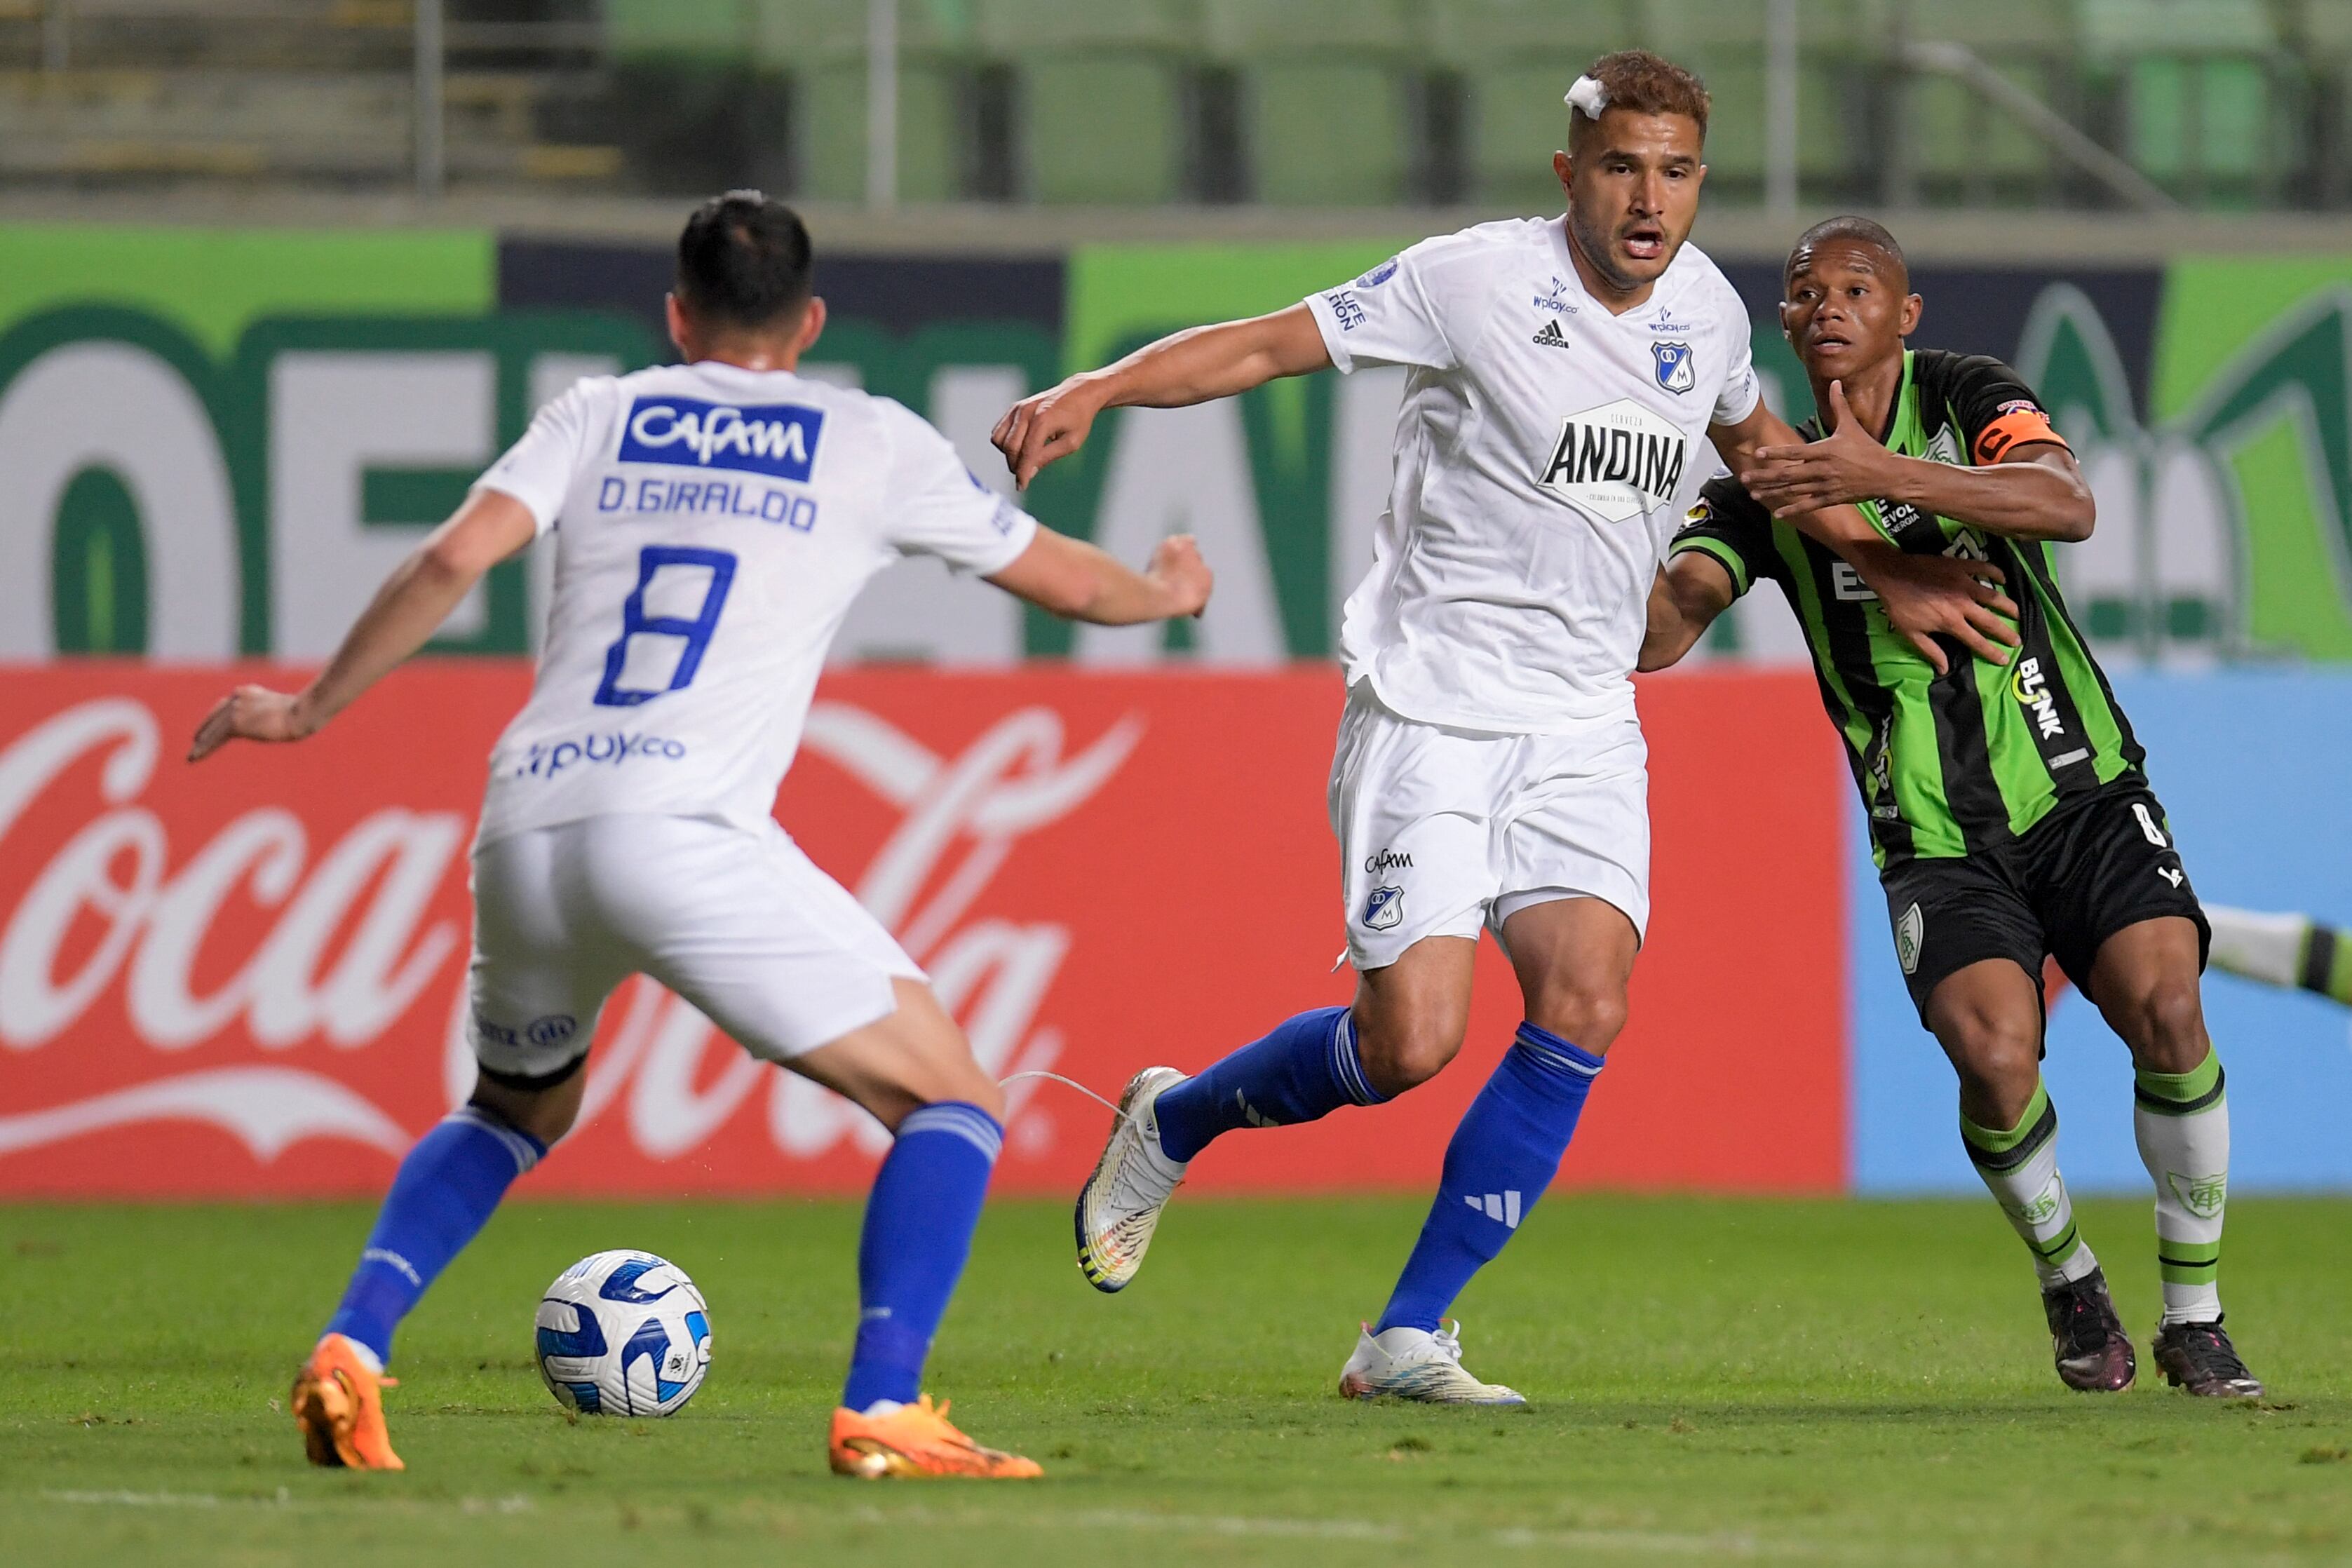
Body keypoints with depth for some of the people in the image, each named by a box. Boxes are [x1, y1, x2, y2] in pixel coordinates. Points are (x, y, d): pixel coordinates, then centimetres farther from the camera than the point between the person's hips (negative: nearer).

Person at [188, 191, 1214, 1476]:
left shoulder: (597, 416, 18)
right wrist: (1166, 592, 46)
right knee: (952, 1104, 6)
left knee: (516, 1113, 32)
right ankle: (882, 1408, -14)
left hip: (522, 834, 4)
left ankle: (351, 1345, 10)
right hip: (687, 837, -4)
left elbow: (454, 557, 3)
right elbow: (1058, 578, 25)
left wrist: (312, 709, 13)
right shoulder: (871, 443, 14)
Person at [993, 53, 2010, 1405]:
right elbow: (1270, 344, -9)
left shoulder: (1705, 308, 7)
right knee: (1410, 1044, -14)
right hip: (1431, 705, -5)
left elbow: (1754, 437, 29)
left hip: (1583, 730, 5)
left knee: (1587, 1005, -15)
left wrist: (1886, 572, 27)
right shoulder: (1475, 280, -11)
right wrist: (1093, 392, -22)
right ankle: (1170, 1124, 18)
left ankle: (1407, 1336, -7)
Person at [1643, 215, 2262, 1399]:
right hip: (1936, 842, 0)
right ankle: (2066, 1278, 8)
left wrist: (1883, 475, -36)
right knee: (1994, 1056, -22)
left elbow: (2068, 506, -25)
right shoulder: (1766, 481, 0)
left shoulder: (1968, 401, -5)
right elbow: (1660, 627, -11)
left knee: (2166, 1010, -19)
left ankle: (2192, 1318, 0)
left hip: (2080, 789, 0)